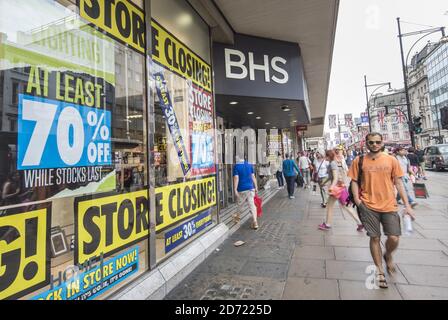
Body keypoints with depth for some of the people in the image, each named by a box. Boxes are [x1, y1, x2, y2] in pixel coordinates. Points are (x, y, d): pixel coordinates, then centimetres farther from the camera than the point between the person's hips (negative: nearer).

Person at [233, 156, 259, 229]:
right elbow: (253, 177, 7)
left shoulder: (236, 166, -7)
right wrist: (256, 187, 11)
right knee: (252, 205, 3)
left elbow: (236, 178, -14)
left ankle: (237, 217, 37)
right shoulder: (250, 165, 6)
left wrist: (235, 190, -13)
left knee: (240, 204, 15)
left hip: (242, 189, -3)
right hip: (251, 188, 3)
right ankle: (255, 222, -2)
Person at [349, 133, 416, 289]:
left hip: (389, 206, 1)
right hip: (369, 206, -1)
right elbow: (354, 181, 3)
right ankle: (380, 270, 25)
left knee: (394, 238, 0)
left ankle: (388, 255, 35)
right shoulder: (359, 161, -1)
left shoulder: (391, 160, 2)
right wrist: (356, 199, -9)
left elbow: (398, 183, 4)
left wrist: (407, 205, 1)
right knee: (375, 238, 7)